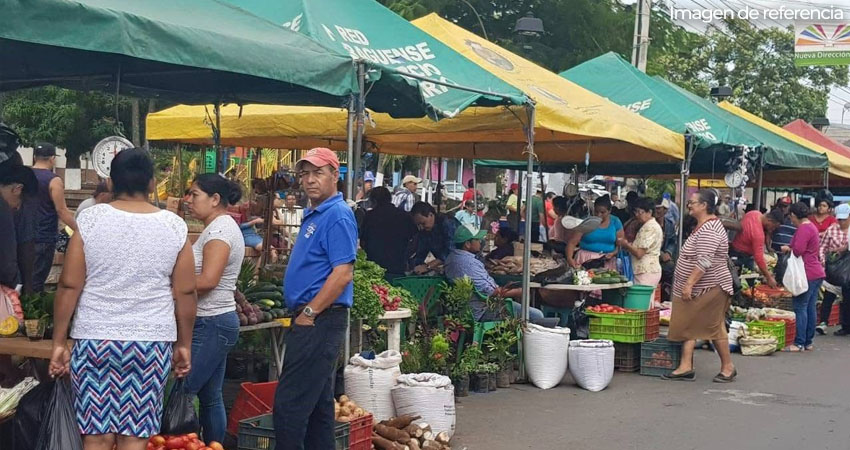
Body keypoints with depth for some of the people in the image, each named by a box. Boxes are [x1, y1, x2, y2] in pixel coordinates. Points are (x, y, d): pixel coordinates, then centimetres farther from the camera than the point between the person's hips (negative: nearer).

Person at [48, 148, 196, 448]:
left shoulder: (90, 219, -3)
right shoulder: (174, 227, 0)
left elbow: (69, 286, -3)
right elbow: (185, 292, 2)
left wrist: (59, 342, 5)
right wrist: (184, 345, 12)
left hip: (94, 340, 0)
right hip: (152, 343, 1)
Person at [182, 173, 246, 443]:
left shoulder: (219, 229, -14)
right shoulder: (220, 227, 17)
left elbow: (207, 280, -23)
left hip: (212, 323, -10)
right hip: (215, 322, 10)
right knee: (211, 398, 12)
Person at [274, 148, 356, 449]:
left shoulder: (337, 215, -13)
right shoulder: (314, 215, 17)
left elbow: (343, 274, -21)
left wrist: (308, 313, -17)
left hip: (319, 320, -10)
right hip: (313, 320, 10)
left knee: (289, 404, -10)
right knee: (318, 402, 15)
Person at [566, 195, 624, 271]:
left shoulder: (615, 222, 6)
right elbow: (572, 242, -6)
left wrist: (613, 253, -12)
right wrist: (569, 258, -23)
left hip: (607, 261, 2)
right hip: (586, 259, -2)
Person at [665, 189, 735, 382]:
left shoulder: (709, 229, -20)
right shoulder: (704, 226, 14)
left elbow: (704, 261, -28)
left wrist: (689, 283, -28)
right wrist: (688, 285, 23)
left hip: (709, 288, -11)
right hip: (698, 289, 11)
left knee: (714, 327, 0)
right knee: (689, 326, 6)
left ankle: (728, 367, 13)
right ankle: (686, 367, 5)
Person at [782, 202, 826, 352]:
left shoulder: (803, 229, -15)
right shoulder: (811, 226, 17)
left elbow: (798, 250, -24)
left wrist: (788, 249, -4)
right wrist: (790, 248, 9)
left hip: (807, 274, -10)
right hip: (817, 272, 10)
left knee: (800, 308, -7)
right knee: (810, 308, 11)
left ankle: (799, 343, -7)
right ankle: (808, 342, 15)